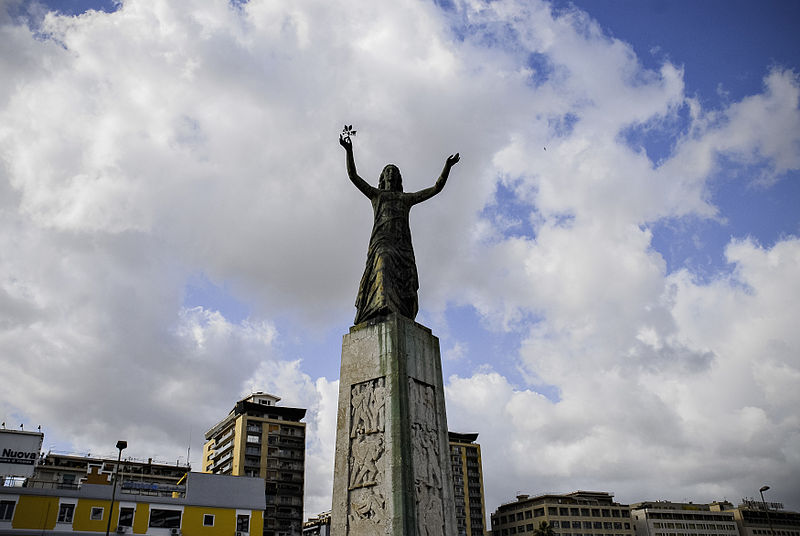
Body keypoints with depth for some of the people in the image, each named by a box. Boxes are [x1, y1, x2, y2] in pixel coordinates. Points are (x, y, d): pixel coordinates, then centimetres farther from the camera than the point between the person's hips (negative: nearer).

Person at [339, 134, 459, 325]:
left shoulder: (407, 198, 34)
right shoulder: (375, 194, 29)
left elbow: (436, 188, 27)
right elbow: (353, 175, 17)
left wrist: (447, 166, 16)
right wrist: (349, 150, 4)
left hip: (402, 243, 3)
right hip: (381, 239, -3)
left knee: (405, 282, -18)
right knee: (383, 265, -35)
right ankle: (382, 308, -55)